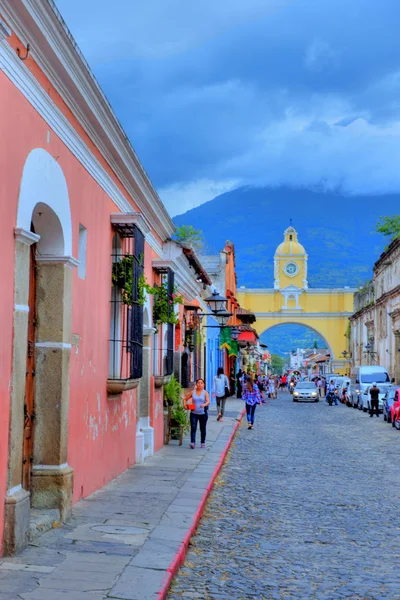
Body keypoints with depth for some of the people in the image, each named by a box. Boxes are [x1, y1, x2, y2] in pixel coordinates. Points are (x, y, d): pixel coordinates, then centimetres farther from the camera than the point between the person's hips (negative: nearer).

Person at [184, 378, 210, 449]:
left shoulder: (205, 393, -1)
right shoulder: (193, 392, 4)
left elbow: (208, 401, -15)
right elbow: (186, 399, 11)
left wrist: (204, 405, -37)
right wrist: (185, 404, -9)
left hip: (203, 413, -1)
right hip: (194, 413, 1)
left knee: (203, 428, 9)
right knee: (193, 428, -10)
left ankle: (203, 443, 23)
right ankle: (193, 443, -16)